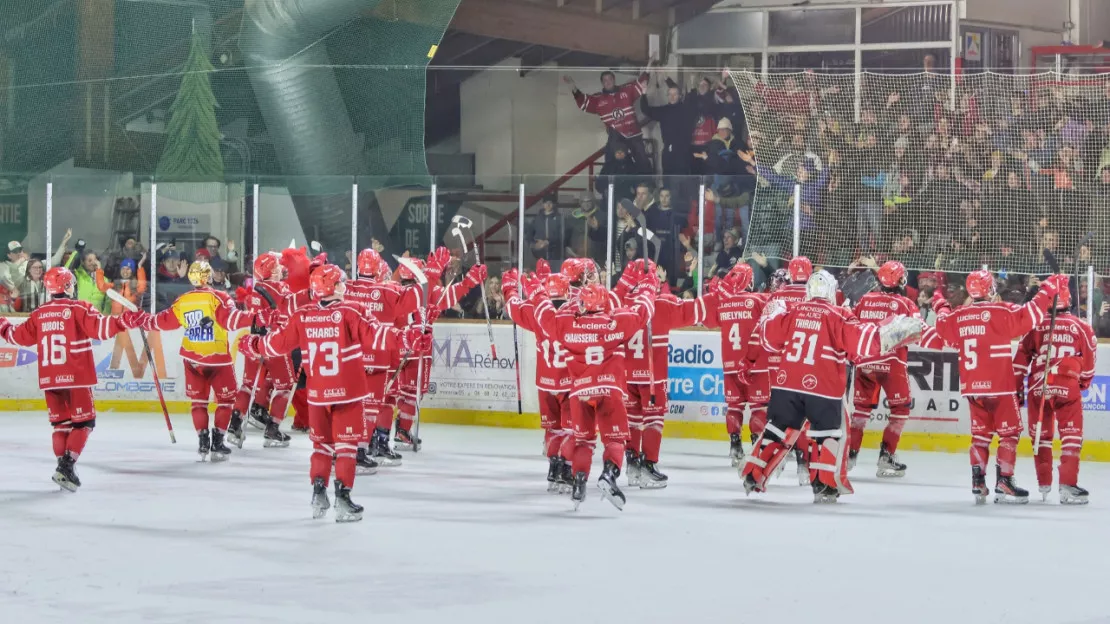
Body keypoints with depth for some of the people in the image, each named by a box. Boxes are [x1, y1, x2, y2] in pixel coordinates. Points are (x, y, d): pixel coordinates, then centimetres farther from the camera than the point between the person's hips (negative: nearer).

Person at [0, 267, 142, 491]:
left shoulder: (39, 313, 9)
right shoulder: (78, 309, -7)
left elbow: (20, 336, 20)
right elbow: (99, 327, -20)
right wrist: (123, 323, -20)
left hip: (49, 378, 5)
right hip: (75, 377, -5)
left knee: (61, 422, 14)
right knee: (84, 421, 2)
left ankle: (63, 466, 9)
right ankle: (67, 465, -11)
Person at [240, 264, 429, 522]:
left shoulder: (301, 316, 0)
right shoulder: (349, 313, -12)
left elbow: (278, 343, 7)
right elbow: (375, 335, -20)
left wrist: (253, 344, 25)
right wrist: (407, 339, -21)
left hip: (317, 393, 4)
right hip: (347, 392, -4)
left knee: (321, 443, 19)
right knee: (346, 444, 3)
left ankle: (318, 491, 15)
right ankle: (342, 497, -3)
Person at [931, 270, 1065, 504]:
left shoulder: (957, 316, 4)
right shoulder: (1001, 313, -13)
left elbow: (943, 327, 23)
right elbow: (1029, 315, -16)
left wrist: (941, 307, 43)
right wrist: (1048, 290, -5)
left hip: (972, 387, 5)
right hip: (999, 386, -5)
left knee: (981, 432, 16)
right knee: (1009, 431, 4)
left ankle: (978, 482, 9)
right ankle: (1004, 483, -3)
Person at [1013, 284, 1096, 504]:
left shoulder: (1035, 325, 3)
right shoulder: (1081, 327, 3)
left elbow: (1021, 358, 2)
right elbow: (1089, 359, 9)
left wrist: (1017, 387, 11)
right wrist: (1084, 382, 27)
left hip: (1038, 388, 1)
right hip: (1068, 388, -1)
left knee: (1041, 435, 15)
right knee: (1072, 436, 4)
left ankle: (1044, 484, 20)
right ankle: (1067, 485, -6)